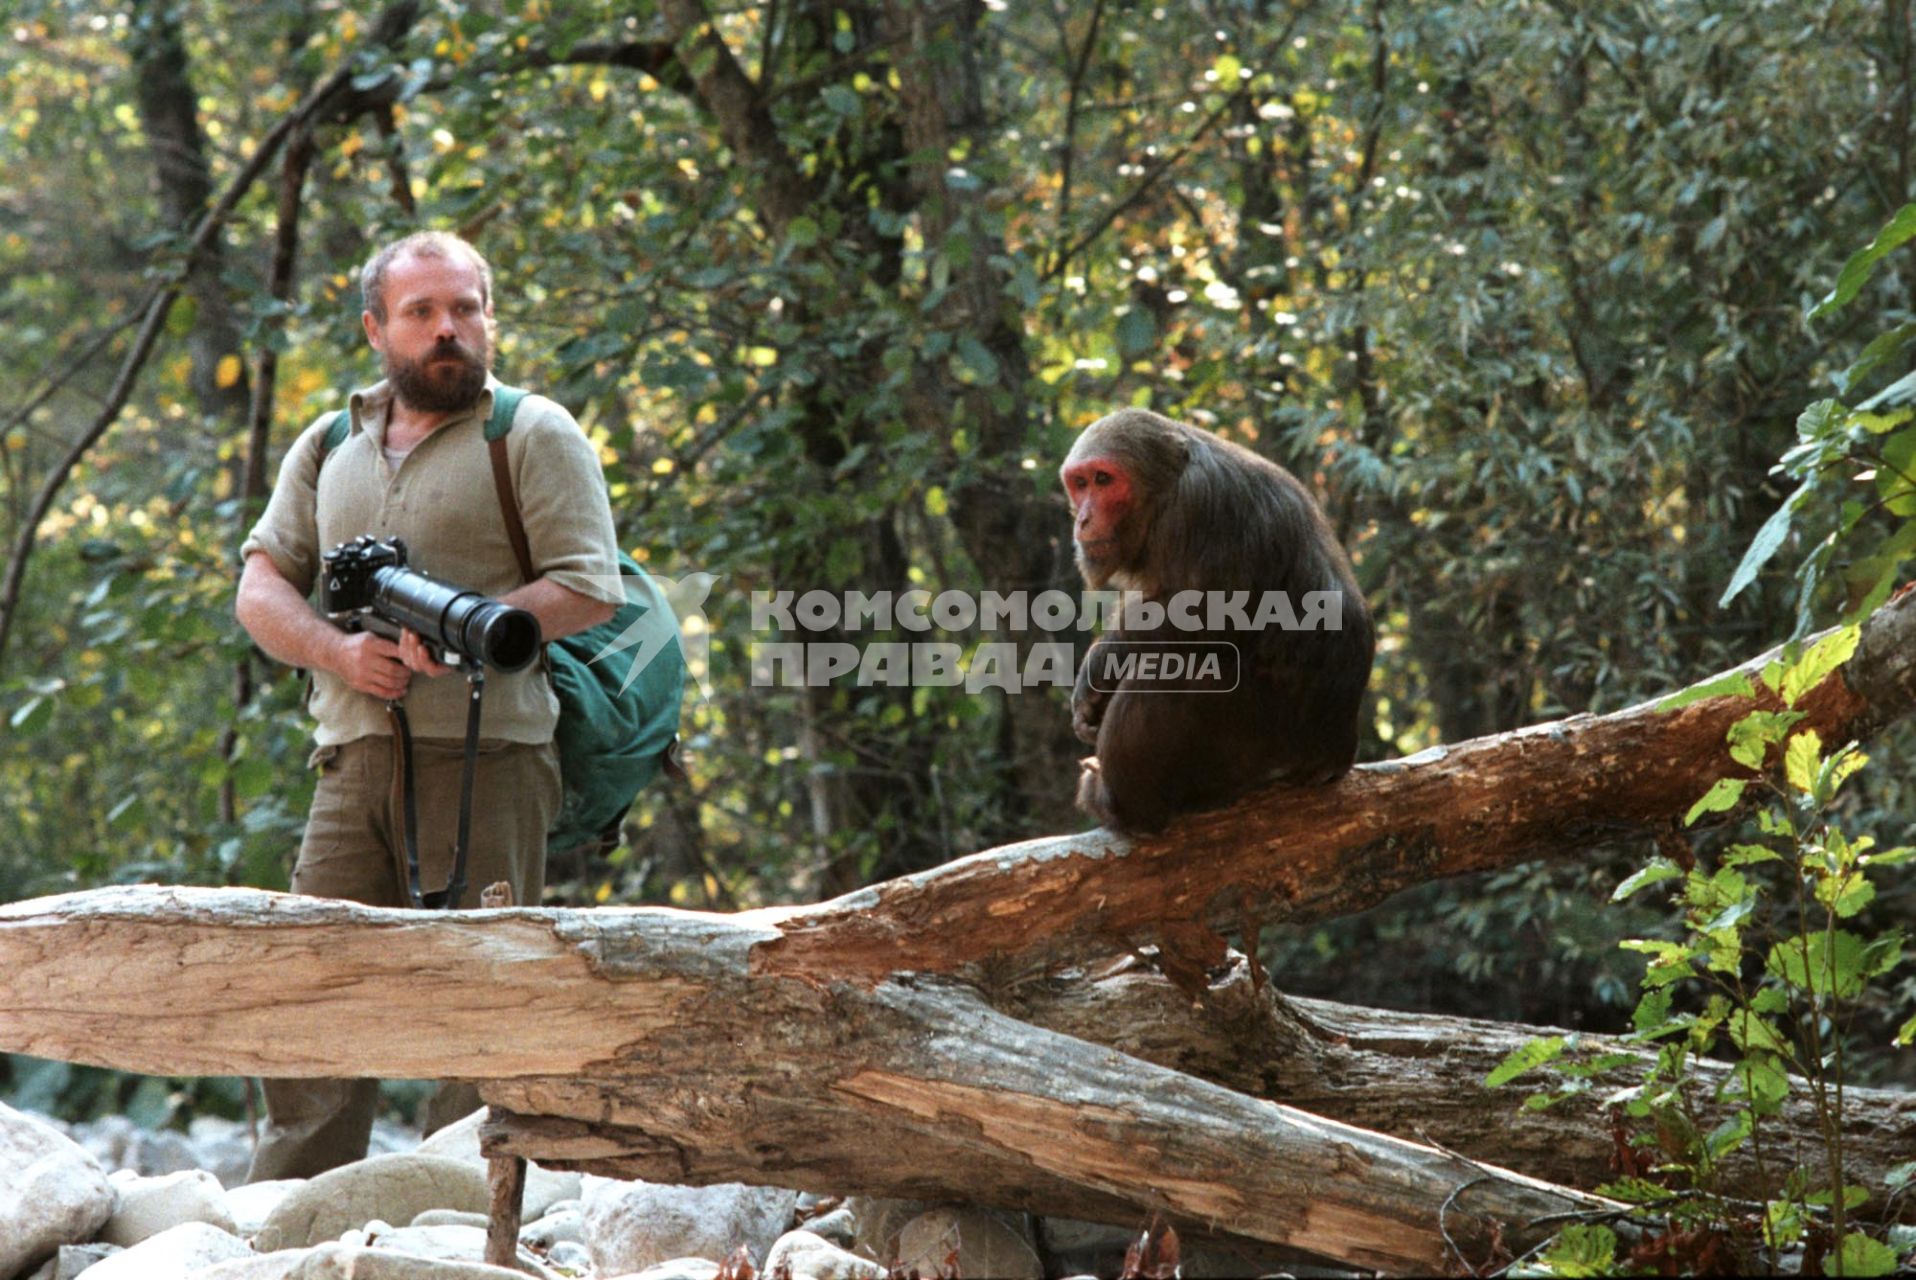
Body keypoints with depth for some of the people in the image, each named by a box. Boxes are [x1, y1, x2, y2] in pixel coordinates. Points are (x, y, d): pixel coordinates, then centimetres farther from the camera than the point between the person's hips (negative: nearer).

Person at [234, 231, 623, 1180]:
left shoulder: (533, 435, 4)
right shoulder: (328, 448, 20)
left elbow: (588, 589, -5)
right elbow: (261, 586, 14)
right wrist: (338, 649, -6)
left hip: (486, 755, -4)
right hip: (354, 762, 5)